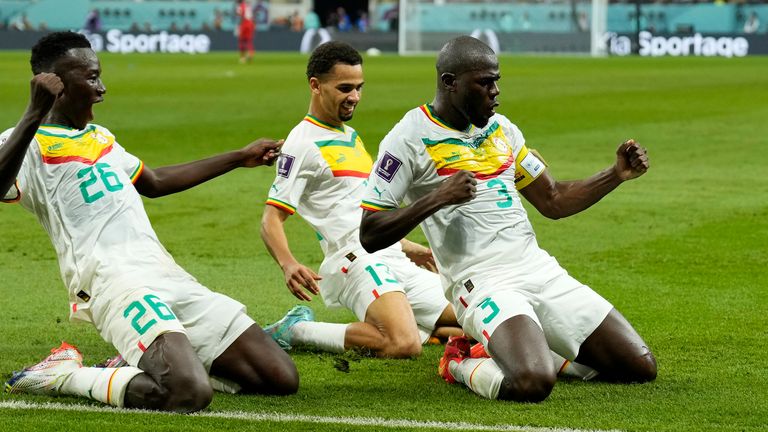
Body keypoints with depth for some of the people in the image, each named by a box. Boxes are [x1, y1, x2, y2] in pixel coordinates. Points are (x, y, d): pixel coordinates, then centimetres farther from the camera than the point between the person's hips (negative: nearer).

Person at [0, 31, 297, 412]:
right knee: (189, 394, -33)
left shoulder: (99, 137, 26)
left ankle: (149, 363, 13)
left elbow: (155, 183, 42)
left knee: (282, 378, -1)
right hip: (114, 282, -9)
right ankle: (61, 375, -8)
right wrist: (35, 114, -34)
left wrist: (240, 158, 46)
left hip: (169, 278, 9)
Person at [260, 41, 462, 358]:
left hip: (392, 261, 9)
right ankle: (296, 330, -14)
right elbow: (271, 218, -13)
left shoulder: (350, 136, 22)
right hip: (357, 260, -9)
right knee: (404, 345, -32)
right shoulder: (304, 142, -6)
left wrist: (408, 248, 38)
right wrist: (288, 264, -32)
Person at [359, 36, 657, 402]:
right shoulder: (410, 138, -6)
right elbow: (370, 236, -9)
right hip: (482, 284, -7)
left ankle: (530, 349, 18)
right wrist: (437, 199, -21)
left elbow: (553, 202, 23)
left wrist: (617, 174, 10)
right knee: (532, 384, -35)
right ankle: (461, 364, -1)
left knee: (641, 367, 2)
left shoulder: (501, 128, 15)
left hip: (543, 272, 7)